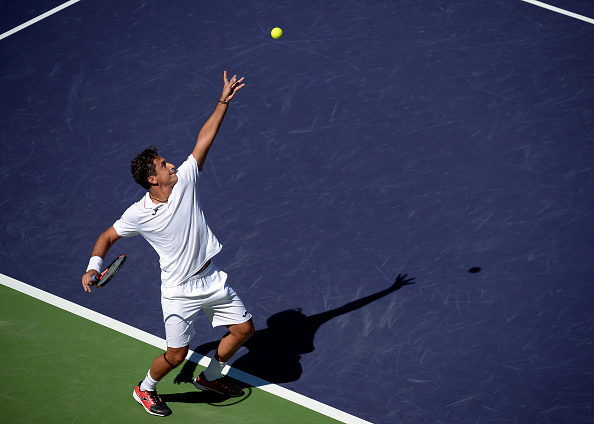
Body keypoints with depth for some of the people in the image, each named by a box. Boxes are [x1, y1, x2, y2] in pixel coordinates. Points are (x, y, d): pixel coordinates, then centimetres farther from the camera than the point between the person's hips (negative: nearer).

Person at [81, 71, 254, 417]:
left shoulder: (185, 180, -7)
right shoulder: (138, 214, -15)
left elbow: (204, 140, -7)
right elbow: (108, 237, -2)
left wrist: (224, 101, -11)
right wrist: (94, 266, -17)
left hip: (212, 278, 5)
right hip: (180, 291, -5)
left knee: (244, 328, 12)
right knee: (176, 355, 0)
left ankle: (209, 377, 35)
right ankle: (146, 389, 31)